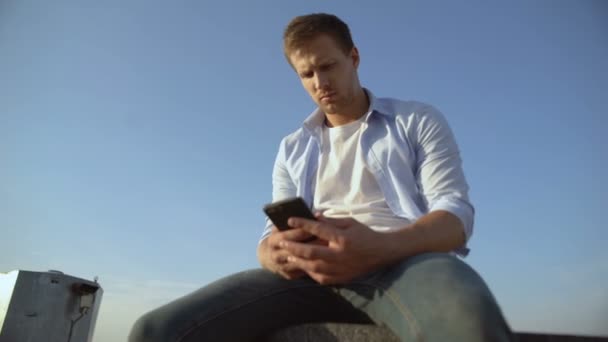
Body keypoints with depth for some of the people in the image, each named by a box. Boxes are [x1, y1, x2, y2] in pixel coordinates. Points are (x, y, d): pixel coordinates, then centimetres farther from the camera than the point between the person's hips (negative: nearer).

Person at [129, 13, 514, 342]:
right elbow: (273, 234, 18)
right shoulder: (292, 148, 23)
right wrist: (275, 253, -11)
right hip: (311, 271, 4)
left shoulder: (419, 121, 13)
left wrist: (379, 247, -22)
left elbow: (456, 215, 1)